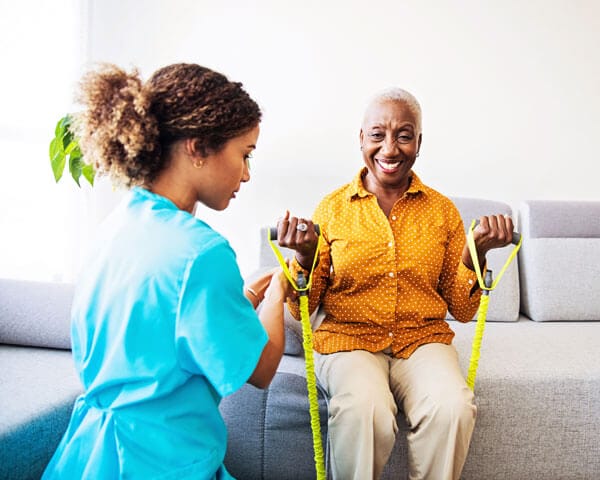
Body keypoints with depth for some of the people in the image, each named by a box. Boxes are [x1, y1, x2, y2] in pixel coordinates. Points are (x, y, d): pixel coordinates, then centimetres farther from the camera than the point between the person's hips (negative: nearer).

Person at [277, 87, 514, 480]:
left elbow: (462, 310, 8)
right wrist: (305, 254, -15)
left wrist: (475, 252, -9)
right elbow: (303, 309, 3)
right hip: (348, 338, -1)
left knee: (452, 408, -29)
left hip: (423, 340, 2)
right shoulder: (333, 208, 2)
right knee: (364, 410, -33)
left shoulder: (442, 210, 7)